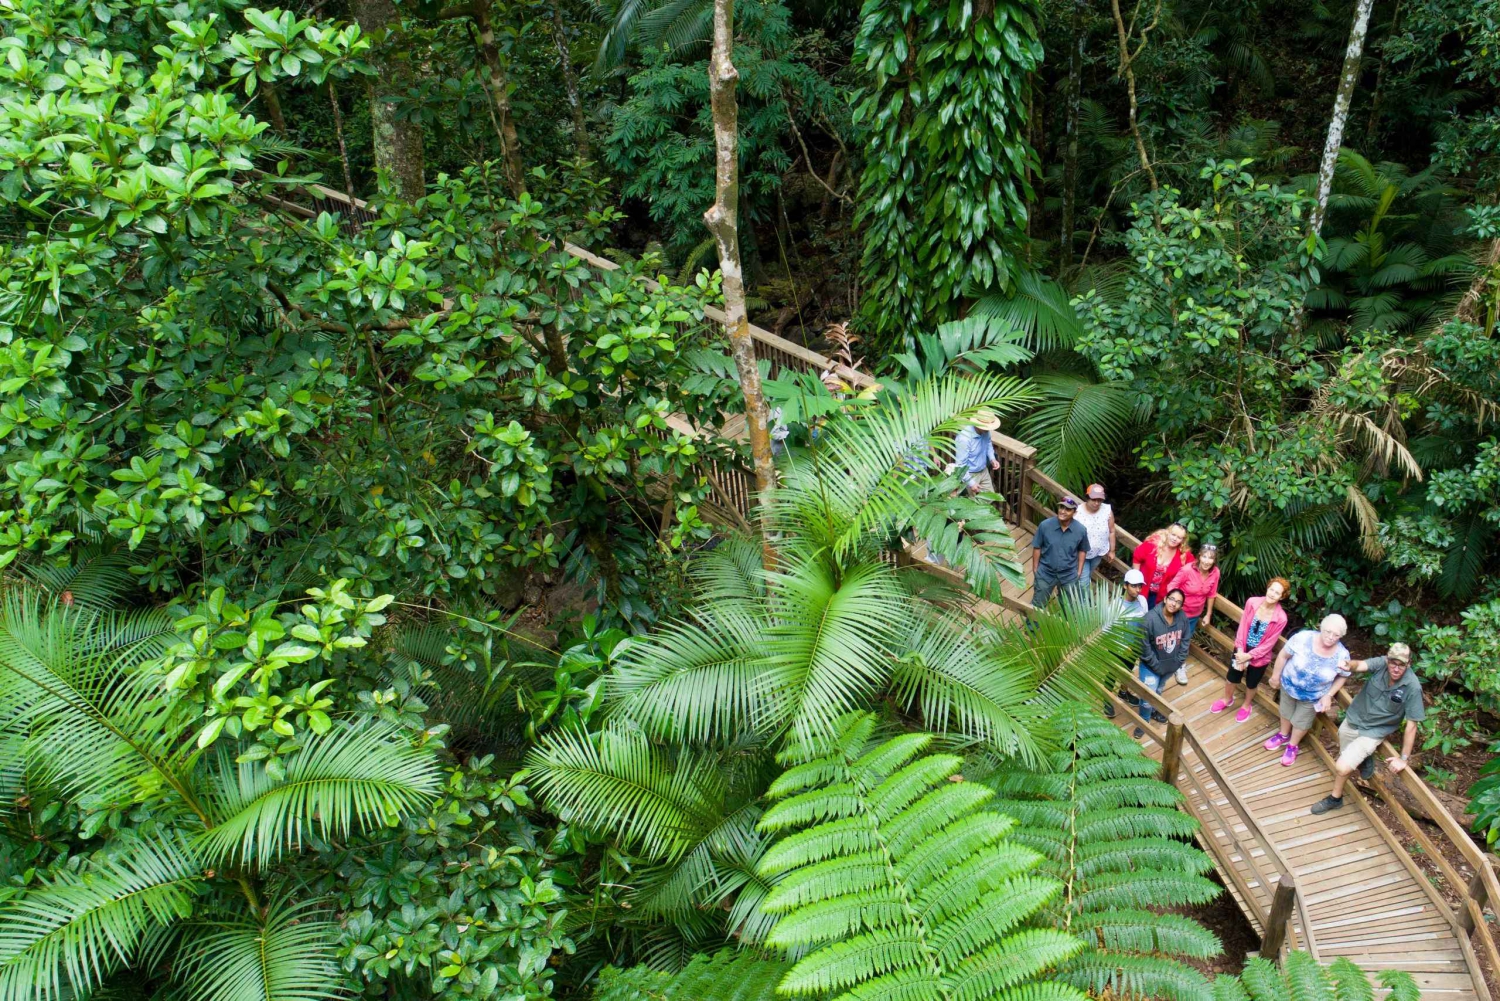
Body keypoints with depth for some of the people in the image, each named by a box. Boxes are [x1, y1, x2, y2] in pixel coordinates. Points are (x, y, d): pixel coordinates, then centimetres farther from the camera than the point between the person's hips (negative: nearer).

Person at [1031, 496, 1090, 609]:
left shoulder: (1081, 530, -16)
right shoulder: (1045, 525, -19)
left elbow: (1082, 550, 2)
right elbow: (1037, 548, -7)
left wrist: (1079, 571, 2)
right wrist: (1035, 569, -3)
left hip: (1069, 575, 1)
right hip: (1045, 573, -1)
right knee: (1037, 605, 14)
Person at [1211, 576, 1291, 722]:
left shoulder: (1280, 618, -26)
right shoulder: (1252, 602, -19)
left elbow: (1269, 643, -18)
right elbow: (1243, 626, -11)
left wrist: (1248, 656, -18)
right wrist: (1240, 650, -15)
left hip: (1260, 656, -2)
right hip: (1242, 649, 2)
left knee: (1251, 684, 20)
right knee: (1231, 678, 21)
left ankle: (1246, 706, 50)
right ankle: (1227, 699, 50)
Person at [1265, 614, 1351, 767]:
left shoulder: (1342, 655, -27)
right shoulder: (1303, 638, -32)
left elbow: (1342, 677, -7)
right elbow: (1284, 656, -16)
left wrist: (1329, 695, -13)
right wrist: (1275, 676, -6)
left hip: (1313, 696, -1)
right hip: (1289, 685, 1)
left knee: (1301, 722, 21)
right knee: (1286, 713, 27)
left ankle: (1292, 746, 48)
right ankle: (1283, 735, 56)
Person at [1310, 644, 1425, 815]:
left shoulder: (1412, 687, -25)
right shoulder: (1381, 664, -19)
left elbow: (1411, 724, -18)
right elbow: (1360, 666, -38)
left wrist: (1404, 758, -14)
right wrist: (1348, 665, -63)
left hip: (1372, 732, -4)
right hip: (1351, 721, 4)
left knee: (1342, 767, -12)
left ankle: (1335, 799, 14)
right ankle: (1364, 759, 49)